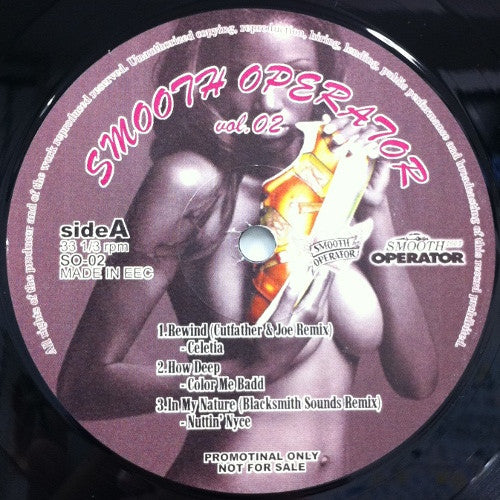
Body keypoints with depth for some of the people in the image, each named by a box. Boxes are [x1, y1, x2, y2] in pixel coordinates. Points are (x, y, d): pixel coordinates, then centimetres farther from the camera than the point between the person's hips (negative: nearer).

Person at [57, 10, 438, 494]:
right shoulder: (191, 182, -10)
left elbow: (417, 380, 0)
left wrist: (376, 214, -5)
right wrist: (254, 371, -22)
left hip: (333, 482, 5)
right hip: (223, 481, -4)